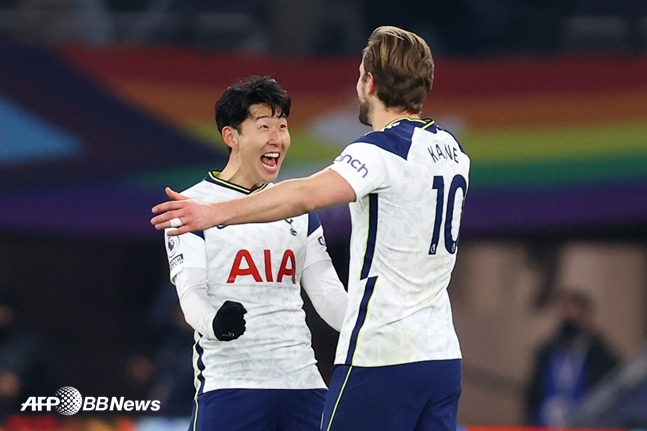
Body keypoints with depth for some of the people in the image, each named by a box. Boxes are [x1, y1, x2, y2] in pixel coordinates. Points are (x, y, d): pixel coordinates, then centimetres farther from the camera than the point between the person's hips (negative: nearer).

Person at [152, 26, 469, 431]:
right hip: (443, 354, 7)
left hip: (381, 356, -7)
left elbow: (305, 195, -28)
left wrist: (217, 213, -34)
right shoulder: (452, 151, 12)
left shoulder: (382, 151, -12)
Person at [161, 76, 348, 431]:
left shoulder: (298, 209, 17)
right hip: (229, 384, -5)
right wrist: (215, 322, -32)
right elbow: (190, 293, -9)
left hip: (302, 383, 5)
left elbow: (329, 296, 14)